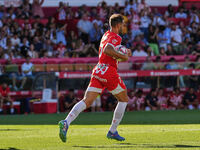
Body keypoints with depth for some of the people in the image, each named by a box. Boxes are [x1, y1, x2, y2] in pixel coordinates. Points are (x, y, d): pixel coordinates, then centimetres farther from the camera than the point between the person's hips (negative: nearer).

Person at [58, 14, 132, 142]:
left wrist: (124, 53, 20)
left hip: (98, 71, 7)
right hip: (109, 71, -7)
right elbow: (107, 50, -24)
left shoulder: (106, 35, 21)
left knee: (86, 101, -5)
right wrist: (123, 57, -16)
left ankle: (66, 123, -27)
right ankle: (113, 131, 14)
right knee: (124, 99, 15)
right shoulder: (116, 37, -7)